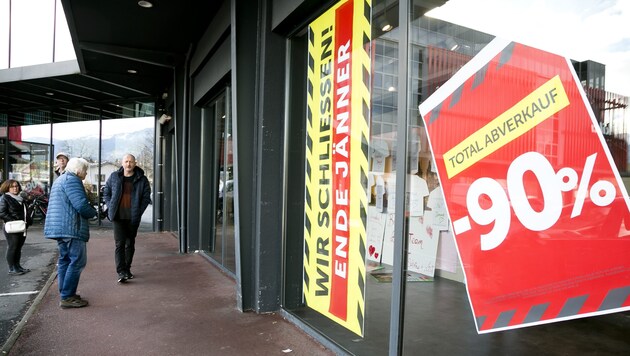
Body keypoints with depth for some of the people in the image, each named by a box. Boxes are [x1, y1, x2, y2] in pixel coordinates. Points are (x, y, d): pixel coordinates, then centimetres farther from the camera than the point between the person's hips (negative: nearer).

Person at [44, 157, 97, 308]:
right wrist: (94, 212, -1)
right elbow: (81, 205, -21)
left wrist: (90, 209, 13)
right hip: (71, 228, -11)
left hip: (60, 227, 11)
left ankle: (65, 294, 21)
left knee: (65, 260, 15)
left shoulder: (61, 179, 22)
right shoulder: (72, 180, -12)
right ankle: (67, 297, -6)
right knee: (77, 261, -7)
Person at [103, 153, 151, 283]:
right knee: (119, 243, -8)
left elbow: (146, 197, 3)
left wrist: (139, 212, -5)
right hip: (118, 217, -1)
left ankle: (127, 269, 26)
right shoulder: (114, 177, 5)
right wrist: (111, 208, 2)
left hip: (133, 218, 1)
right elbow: (106, 193, 14)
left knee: (130, 244, 11)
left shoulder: (142, 179, 2)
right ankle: (121, 272, -9)